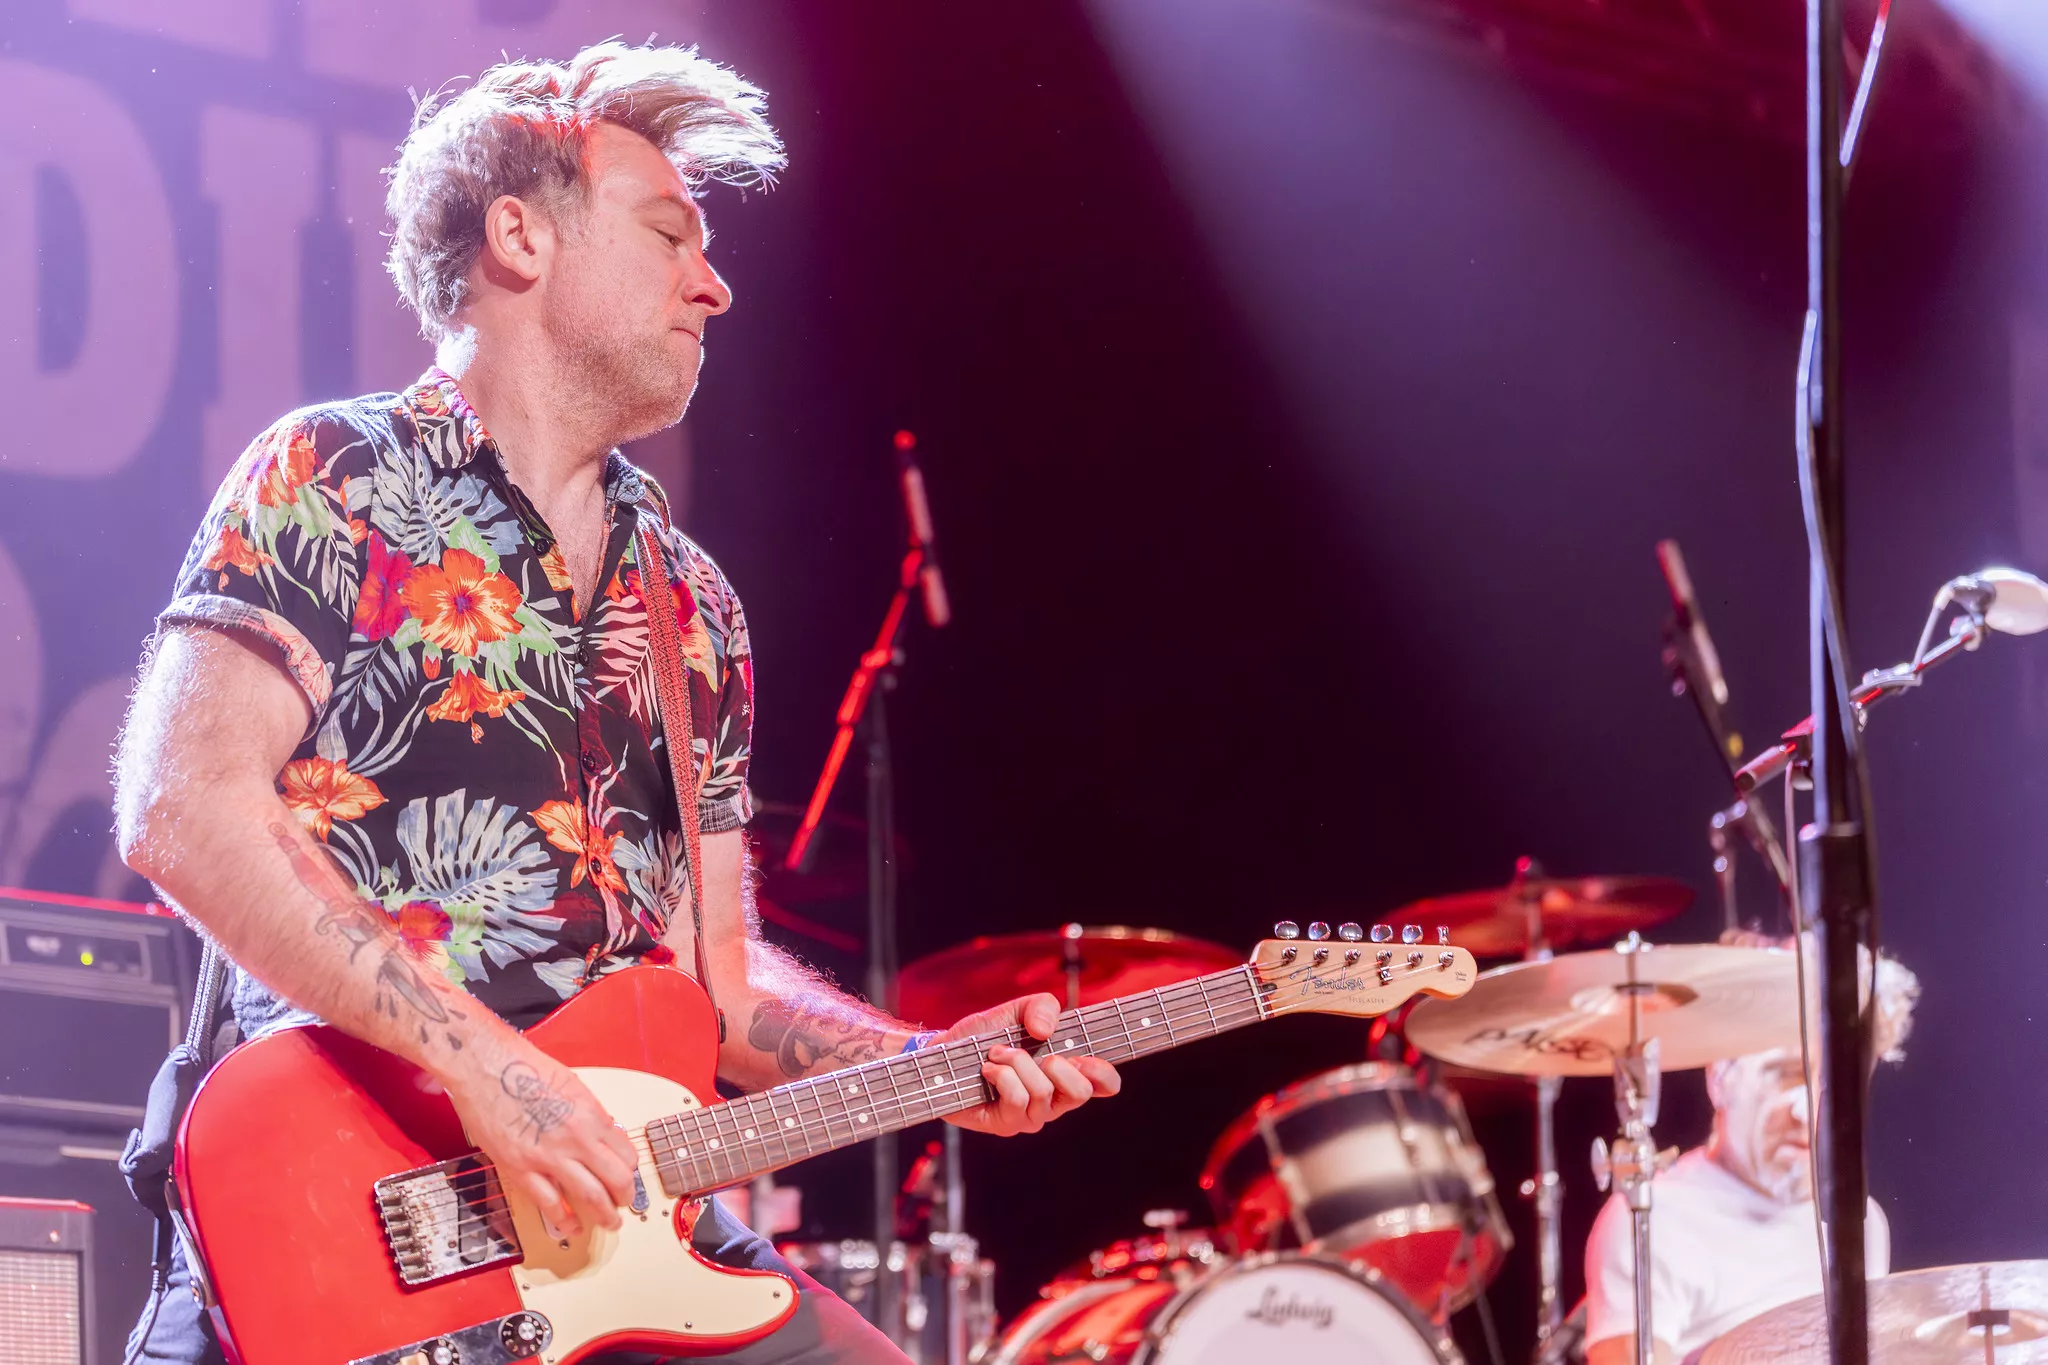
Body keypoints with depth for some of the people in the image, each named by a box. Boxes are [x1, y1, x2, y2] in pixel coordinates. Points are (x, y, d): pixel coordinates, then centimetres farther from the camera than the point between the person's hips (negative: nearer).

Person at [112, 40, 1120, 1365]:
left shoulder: (690, 601, 20)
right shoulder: (337, 484, 1)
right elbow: (182, 809, -12)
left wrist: (926, 1066, 3)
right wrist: (478, 1058, -18)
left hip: (624, 1219, 6)